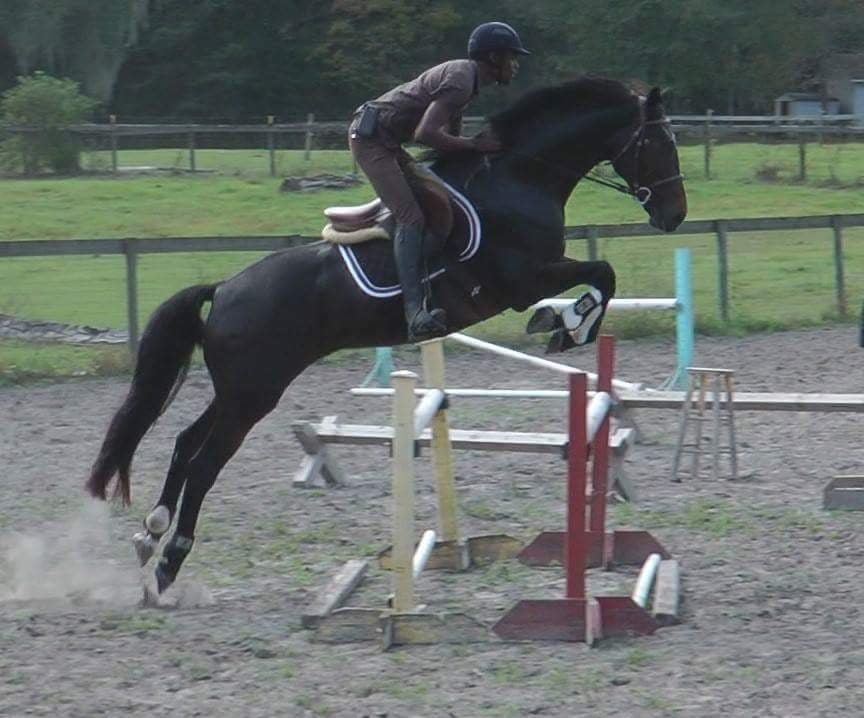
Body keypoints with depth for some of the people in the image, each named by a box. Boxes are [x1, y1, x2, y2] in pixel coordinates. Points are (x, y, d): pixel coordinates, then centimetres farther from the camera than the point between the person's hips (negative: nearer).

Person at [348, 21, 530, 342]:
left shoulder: (464, 75, 14)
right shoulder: (461, 78, -18)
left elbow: (449, 137, 23)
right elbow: (424, 134, -27)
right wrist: (474, 145, -19)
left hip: (385, 140, 11)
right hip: (371, 138, -11)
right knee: (411, 218, -21)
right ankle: (416, 313, -32)